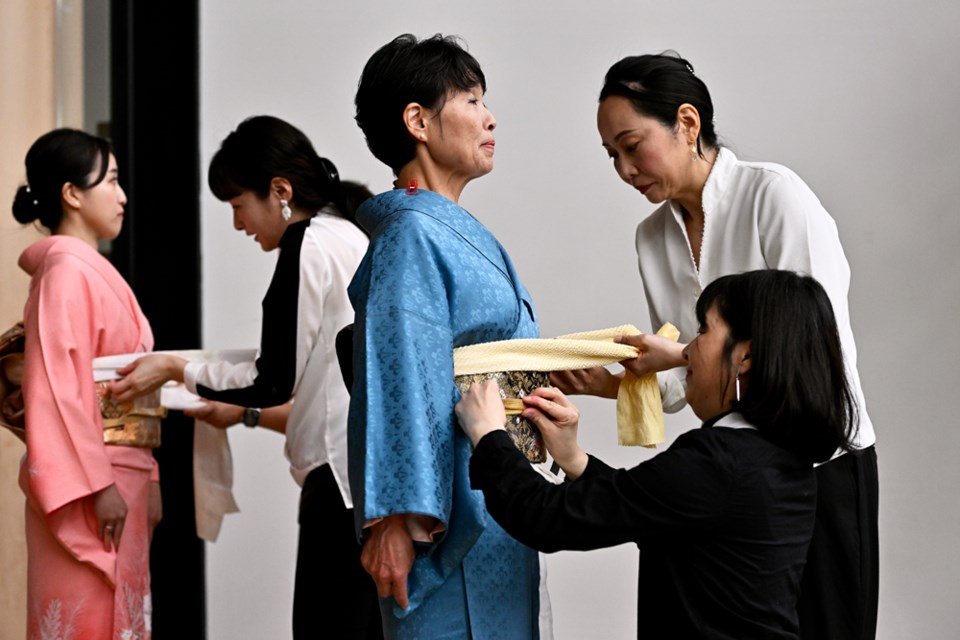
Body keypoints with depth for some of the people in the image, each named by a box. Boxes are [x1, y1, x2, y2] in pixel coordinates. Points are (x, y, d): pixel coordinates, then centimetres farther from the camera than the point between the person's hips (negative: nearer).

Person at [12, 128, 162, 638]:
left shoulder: (94, 270, 16)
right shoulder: (66, 270, -12)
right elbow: (57, 389, -19)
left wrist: (147, 479, 14)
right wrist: (98, 485, -20)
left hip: (119, 480, 9)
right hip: (89, 487, -9)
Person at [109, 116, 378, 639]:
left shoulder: (309, 243, -8)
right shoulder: (353, 239, 20)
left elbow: (274, 379, -10)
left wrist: (175, 369, 2)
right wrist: (245, 413, 26)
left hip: (345, 478, -10)